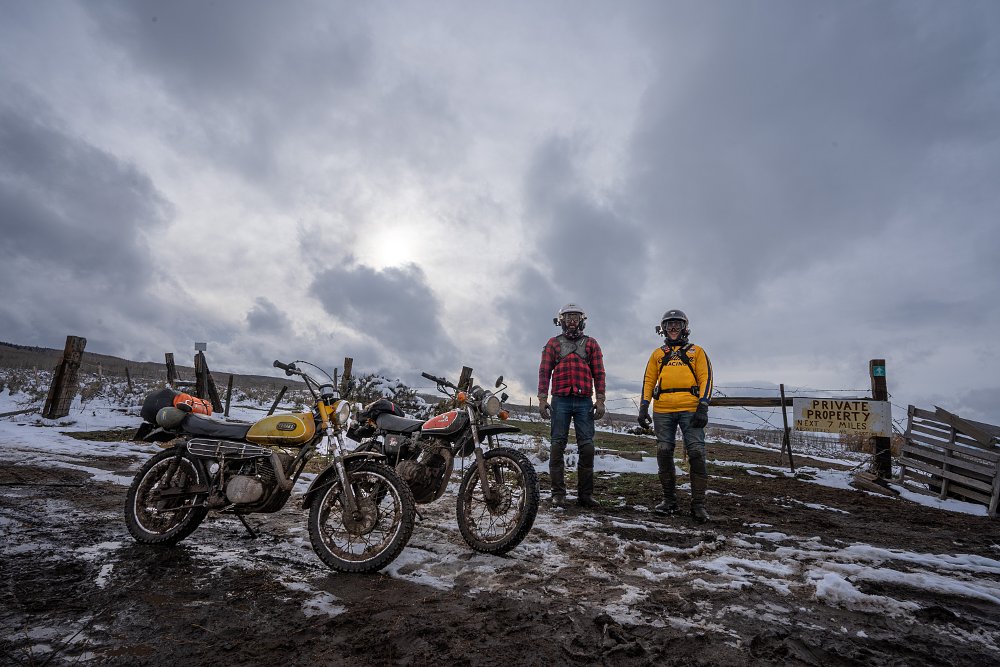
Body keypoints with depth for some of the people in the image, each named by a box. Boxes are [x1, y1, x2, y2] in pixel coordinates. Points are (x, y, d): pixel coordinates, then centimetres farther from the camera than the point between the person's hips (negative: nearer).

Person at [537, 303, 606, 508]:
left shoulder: (591, 344, 13)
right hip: (560, 401, -1)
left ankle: (585, 494, 8)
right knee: (558, 446, 1)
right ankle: (558, 493, 7)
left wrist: (600, 401, 0)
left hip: (584, 402, 1)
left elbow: (598, 373, 9)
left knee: (587, 447, 0)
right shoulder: (553, 343, 11)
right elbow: (544, 371, 6)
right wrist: (542, 399, -3)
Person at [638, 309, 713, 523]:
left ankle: (698, 504, 1)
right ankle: (669, 500, 15)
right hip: (662, 411, 2)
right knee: (664, 454, 3)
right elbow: (648, 380, 14)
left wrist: (703, 407, -9)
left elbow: (706, 378, 4)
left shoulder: (696, 351, 13)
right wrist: (643, 406, 2)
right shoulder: (657, 354, 19)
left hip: (690, 409, -2)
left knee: (696, 453, -8)